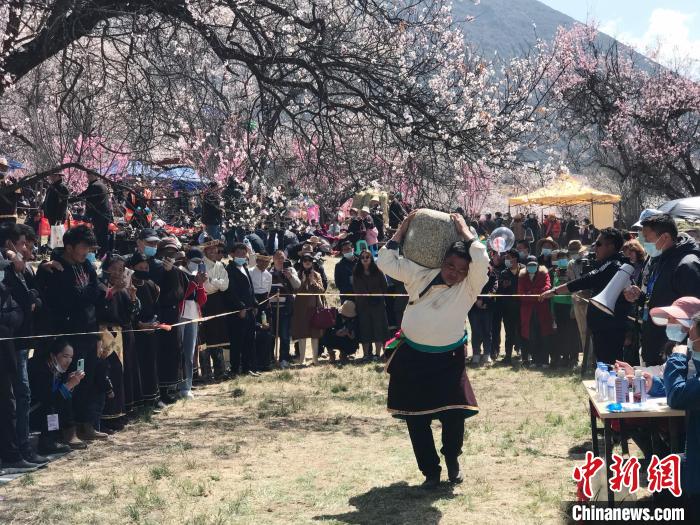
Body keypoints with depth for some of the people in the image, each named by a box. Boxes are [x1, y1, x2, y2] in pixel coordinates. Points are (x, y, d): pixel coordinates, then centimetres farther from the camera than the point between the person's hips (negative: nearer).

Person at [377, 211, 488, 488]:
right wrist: (403, 229, 0)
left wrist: (464, 230, -10)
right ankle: (430, 470, 19)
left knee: (454, 413, -7)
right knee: (416, 417, 4)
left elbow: (481, 260, -21)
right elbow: (387, 262, 2)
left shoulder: (469, 287, -4)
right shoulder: (421, 276, 3)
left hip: (448, 359, -2)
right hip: (411, 357, 2)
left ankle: (452, 460, 22)